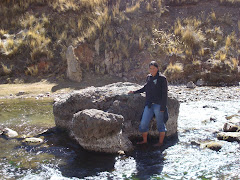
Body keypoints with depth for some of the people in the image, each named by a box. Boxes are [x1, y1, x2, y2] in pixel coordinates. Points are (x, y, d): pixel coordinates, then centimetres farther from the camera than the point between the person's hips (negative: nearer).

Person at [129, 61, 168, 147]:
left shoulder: (162, 78, -6)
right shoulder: (149, 77, 11)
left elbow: (164, 94, -7)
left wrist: (163, 107, -12)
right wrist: (135, 92, 30)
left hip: (158, 105, -5)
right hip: (149, 105, 6)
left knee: (160, 124, 5)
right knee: (143, 123, 3)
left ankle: (161, 142, 20)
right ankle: (144, 140, 21)